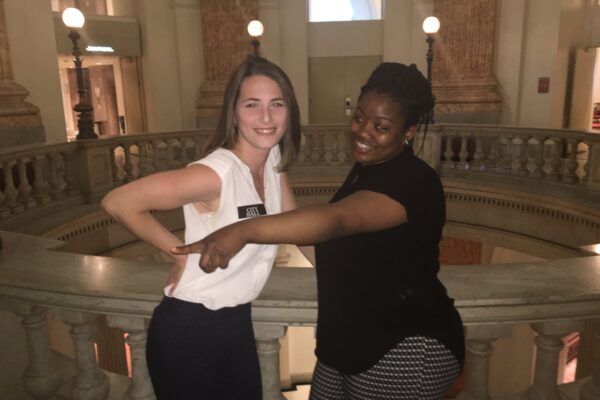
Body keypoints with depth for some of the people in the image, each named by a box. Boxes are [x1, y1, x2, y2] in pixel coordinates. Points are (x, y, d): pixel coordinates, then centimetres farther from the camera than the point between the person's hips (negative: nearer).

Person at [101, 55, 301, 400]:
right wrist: (180, 251, -13)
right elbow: (118, 203, -22)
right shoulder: (215, 174, -25)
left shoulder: (273, 159, -2)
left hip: (237, 322, 7)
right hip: (189, 328, -7)